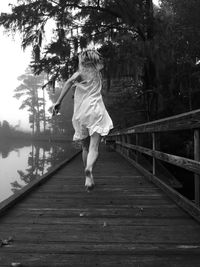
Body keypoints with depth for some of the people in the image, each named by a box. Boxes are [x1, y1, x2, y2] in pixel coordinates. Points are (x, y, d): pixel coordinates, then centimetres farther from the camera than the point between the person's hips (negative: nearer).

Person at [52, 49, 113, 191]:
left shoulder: (81, 73, 6)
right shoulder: (98, 74, 16)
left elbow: (70, 81, -14)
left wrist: (59, 101, -18)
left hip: (80, 114, 0)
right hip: (96, 111, 0)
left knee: (85, 148, 15)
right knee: (94, 148, -10)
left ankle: (89, 176, 17)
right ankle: (89, 169, -37)